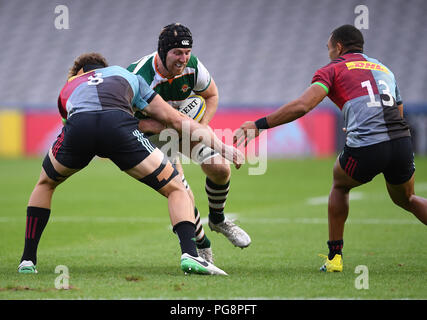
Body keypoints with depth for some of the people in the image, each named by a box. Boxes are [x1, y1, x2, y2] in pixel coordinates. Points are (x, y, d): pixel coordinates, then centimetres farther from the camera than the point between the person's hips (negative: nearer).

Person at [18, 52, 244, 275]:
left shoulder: (68, 87, 42)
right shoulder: (126, 75, 39)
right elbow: (176, 120, 34)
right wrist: (222, 147, 37)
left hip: (78, 126, 2)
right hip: (118, 126, -1)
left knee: (45, 184, 34)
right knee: (176, 190, 14)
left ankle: (28, 260, 26)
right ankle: (189, 255, -9)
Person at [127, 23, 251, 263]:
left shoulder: (192, 66, -18)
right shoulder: (142, 77, -33)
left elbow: (211, 95, 1)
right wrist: (161, 126, -37)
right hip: (153, 133, -4)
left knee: (220, 169, -11)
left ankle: (217, 219, 21)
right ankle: (202, 246, 5)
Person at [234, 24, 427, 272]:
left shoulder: (333, 69, 11)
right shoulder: (385, 70, 28)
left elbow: (301, 106, -4)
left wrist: (259, 125, -1)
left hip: (366, 150, -4)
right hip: (401, 142, 4)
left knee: (340, 185, 29)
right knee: (406, 199, 30)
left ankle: (335, 256, 27)